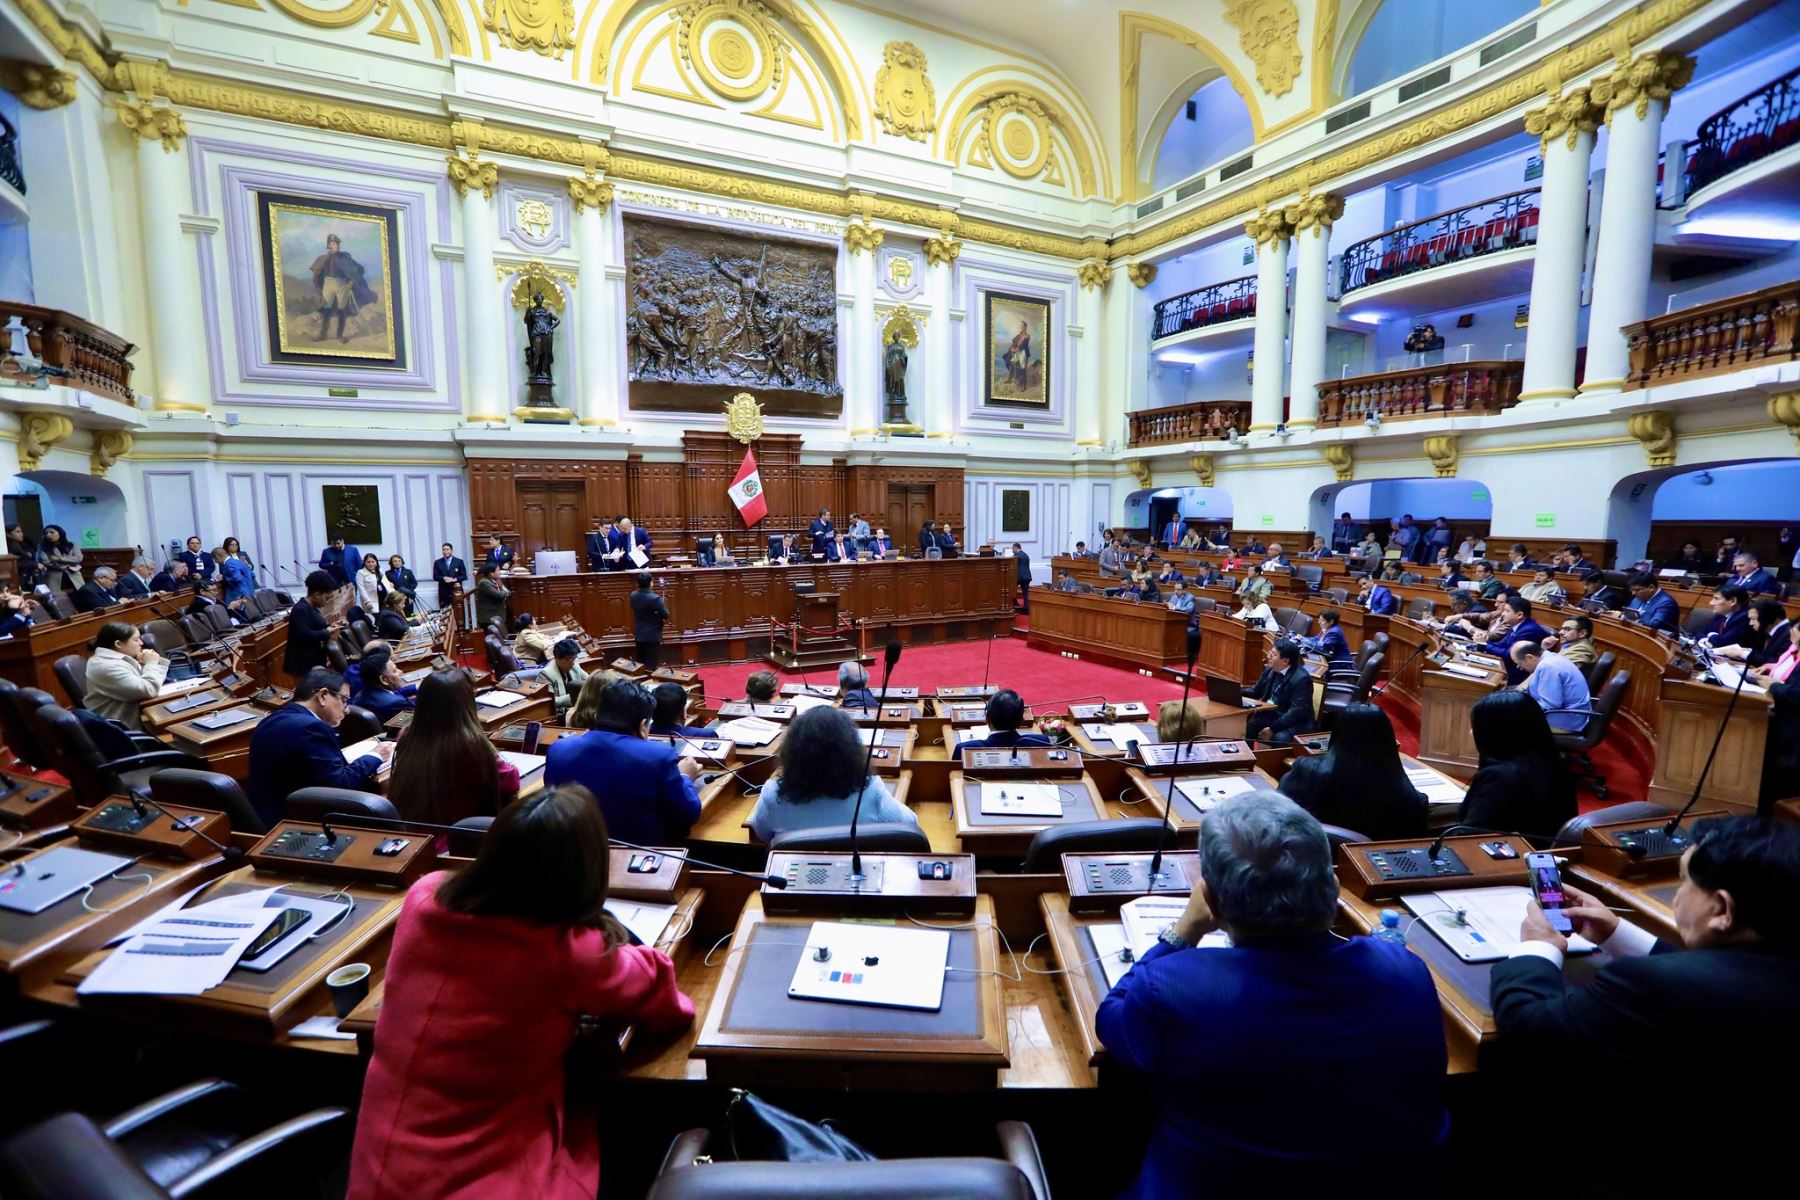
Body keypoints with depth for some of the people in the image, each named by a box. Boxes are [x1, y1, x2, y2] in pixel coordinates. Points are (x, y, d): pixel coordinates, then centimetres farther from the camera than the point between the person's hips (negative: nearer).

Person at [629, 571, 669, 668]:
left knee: (640, 663, 18)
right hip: (652, 636, -7)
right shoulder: (655, 598, -23)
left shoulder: (633, 596, -2)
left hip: (639, 635, 7)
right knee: (650, 666, 1)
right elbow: (666, 616, -16)